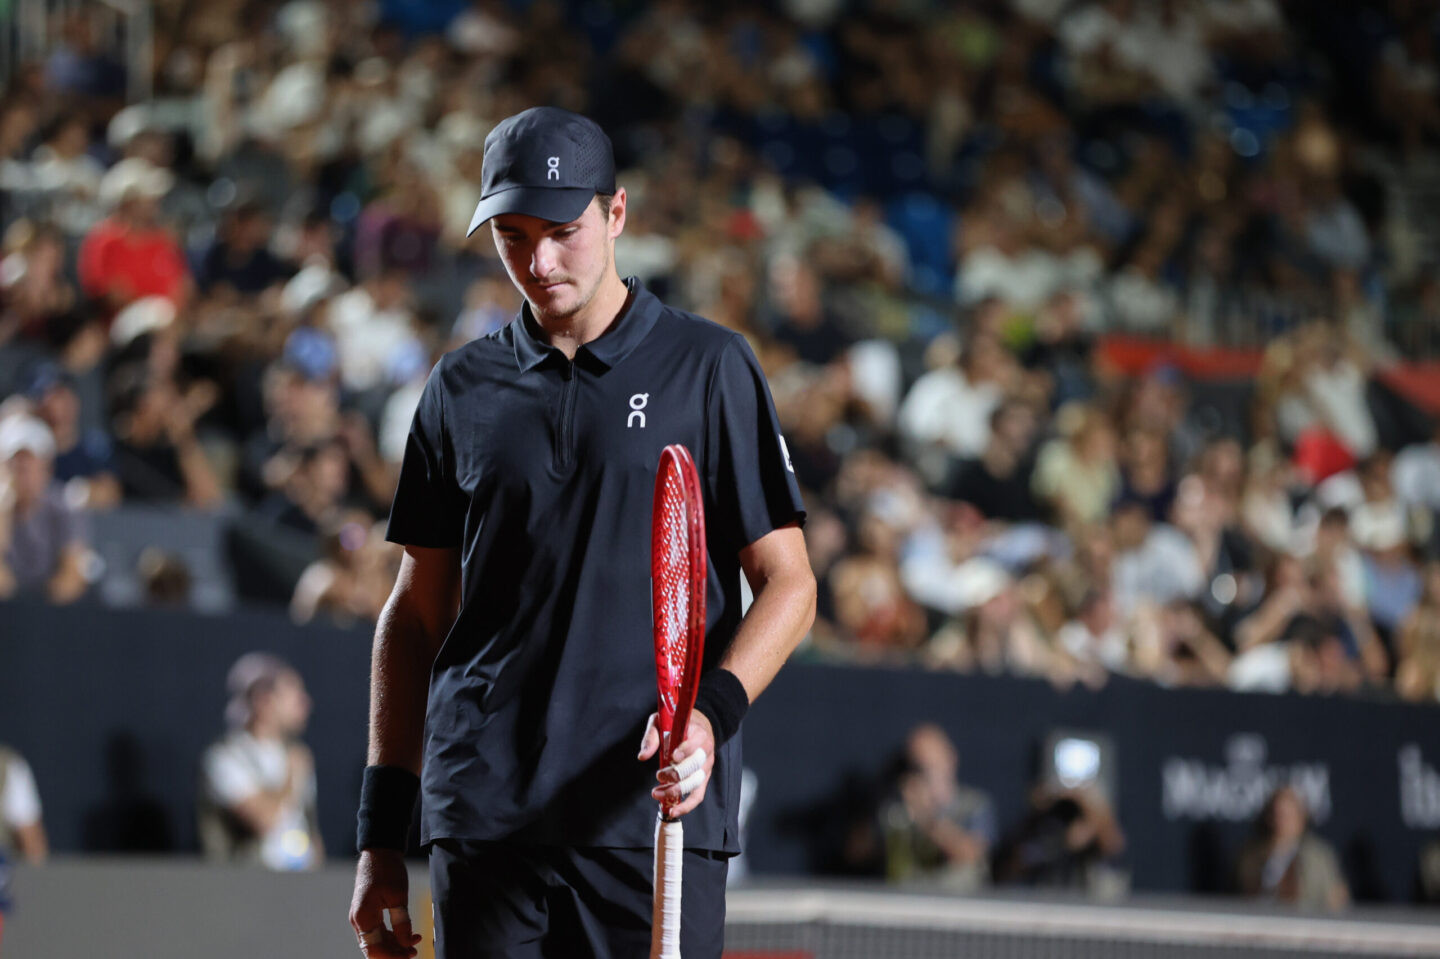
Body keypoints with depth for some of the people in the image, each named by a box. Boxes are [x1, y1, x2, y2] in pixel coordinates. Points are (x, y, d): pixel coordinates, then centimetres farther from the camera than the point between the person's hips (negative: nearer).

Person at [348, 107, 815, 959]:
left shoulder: (711, 367, 5)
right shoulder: (463, 388, 13)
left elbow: (788, 584, 3)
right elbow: (418, 612, 17)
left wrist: (713, 710, -16)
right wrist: (381, 831, 11)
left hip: (657, 823, -2)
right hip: (482, 819, 3)